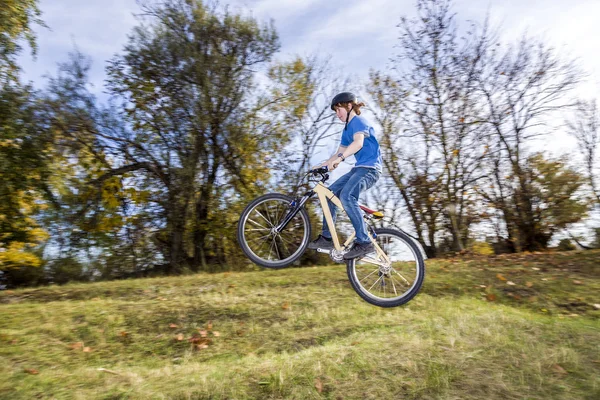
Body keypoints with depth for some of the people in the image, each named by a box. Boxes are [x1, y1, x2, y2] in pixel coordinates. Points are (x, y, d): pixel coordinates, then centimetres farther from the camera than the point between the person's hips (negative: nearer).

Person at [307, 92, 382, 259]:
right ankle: (327, 238, 5)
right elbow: (340, 152, 23)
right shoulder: (347, 129, 22)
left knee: (346, 196, -31)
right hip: (358, 168, 10)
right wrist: (321, 165, 12)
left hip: (369, 168, -10)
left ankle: (364, 242, -27)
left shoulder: (358, 121, -6)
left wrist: (339, 158, -37)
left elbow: (358, 143, -26)